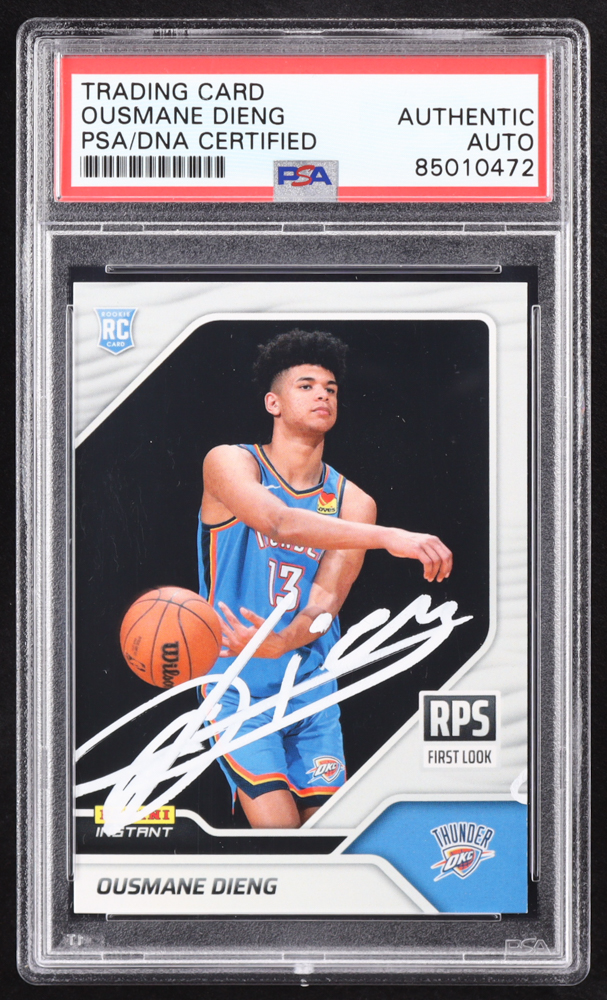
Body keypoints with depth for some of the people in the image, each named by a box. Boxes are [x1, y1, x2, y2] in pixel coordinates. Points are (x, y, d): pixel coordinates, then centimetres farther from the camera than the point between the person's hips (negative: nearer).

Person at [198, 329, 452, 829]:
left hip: (312, 690, 4)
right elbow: (281, 523, -29)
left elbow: (326, 601, -7)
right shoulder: (230, 463, -8)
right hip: (238, 688, -4)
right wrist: (388, 537, -42)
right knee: (279, 826, -16)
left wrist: (280, 642, -31)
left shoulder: (352, 502, 3)